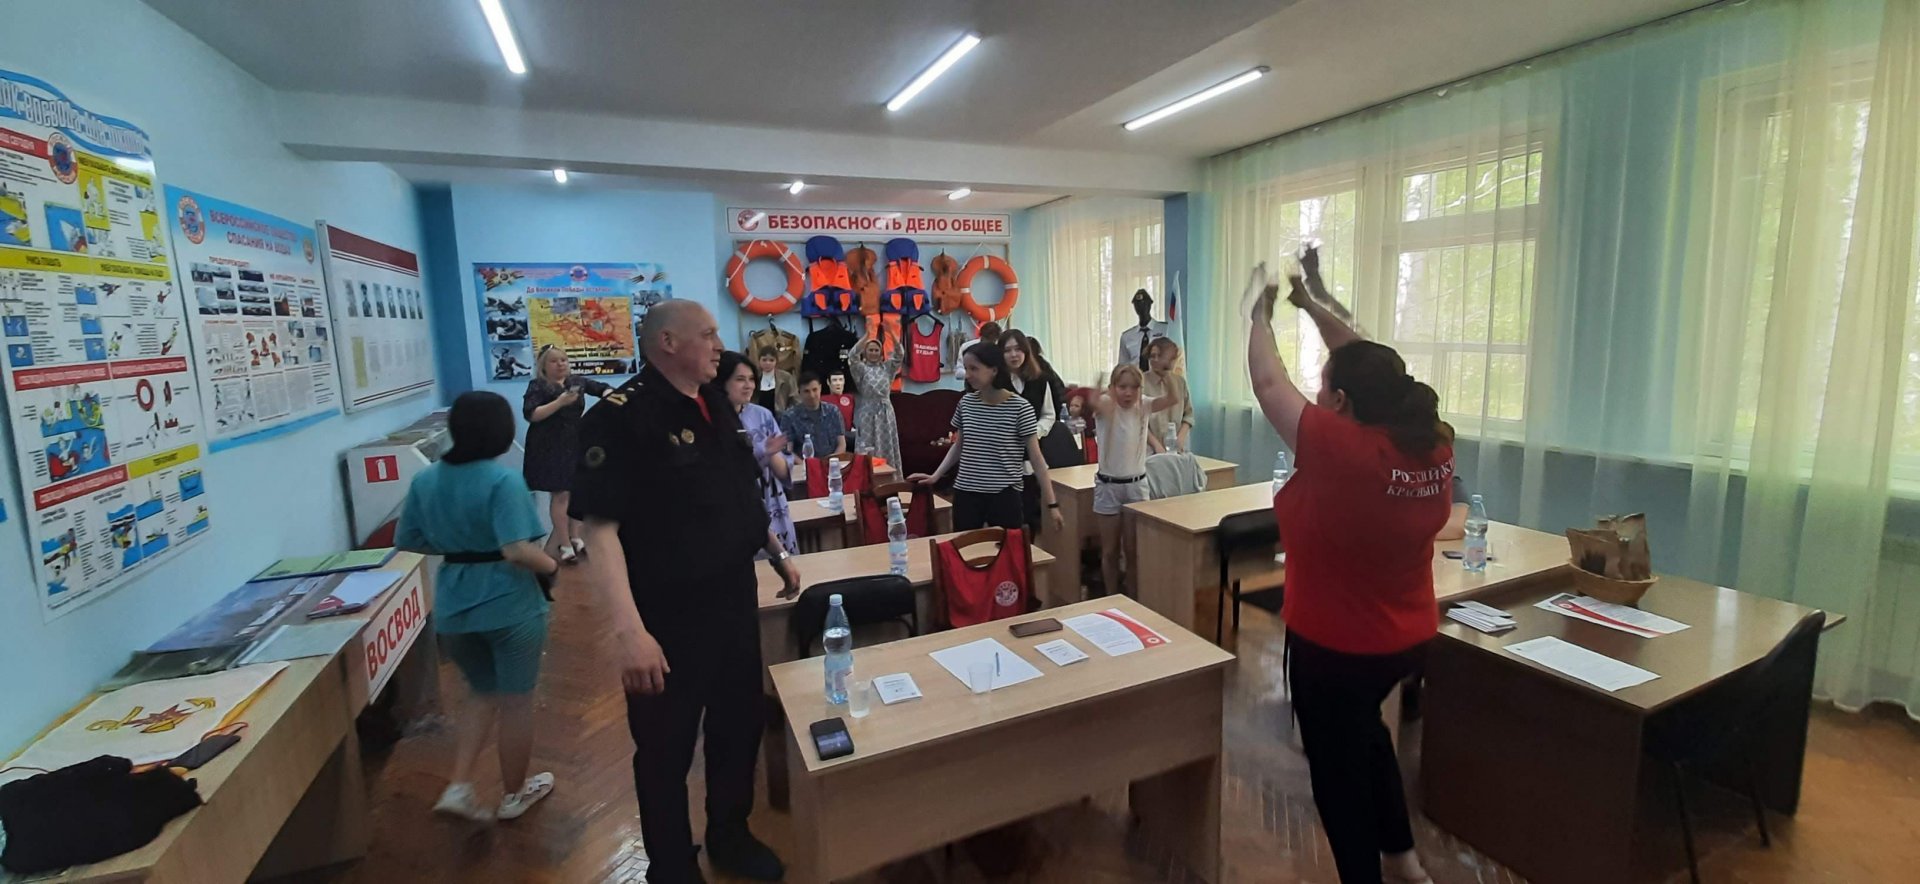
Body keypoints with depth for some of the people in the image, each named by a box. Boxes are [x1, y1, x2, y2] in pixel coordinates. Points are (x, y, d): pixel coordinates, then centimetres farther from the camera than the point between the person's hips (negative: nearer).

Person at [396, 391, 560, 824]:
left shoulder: (425, 480, 0)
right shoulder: (503, 479, -21)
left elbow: (407, 541, 9)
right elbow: (518, 550, -29)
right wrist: (553, 566, -12)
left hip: (453, 608, 6)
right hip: (509, 606, -6)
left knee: (483, 693, 26)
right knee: (516, 700, 12)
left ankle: (459, 787, 21)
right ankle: (514, 794, 28)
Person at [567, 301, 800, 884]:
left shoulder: (717, 406, 7)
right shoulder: (621, 416, -18)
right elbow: (599, 528, -23)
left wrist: (777, 554, 18)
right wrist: (629, 630, -29)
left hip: (736, 599, 8)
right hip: (670, 616, -7)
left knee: (740, 726, 21)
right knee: (666, 749, 13)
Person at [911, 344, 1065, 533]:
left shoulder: (1020, 407, -10)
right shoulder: (966, 403, 3)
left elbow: (1036, 457, -8)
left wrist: (1052, 504, -8)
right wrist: (935, 476, 9)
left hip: (1005, 496, -3)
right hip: (966, 494, 4)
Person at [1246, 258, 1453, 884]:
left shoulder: (1339, 448, -29)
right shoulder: (1434, 443, -10)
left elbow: (1269, 383, -17)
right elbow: (1371, 369, 2)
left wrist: (1260, 314, -1)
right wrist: (1313, 307, 6)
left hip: (1333, 644, -8)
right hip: (1408, 637, 8)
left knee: (1337, 765, 15)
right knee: (1364, 728, 33)